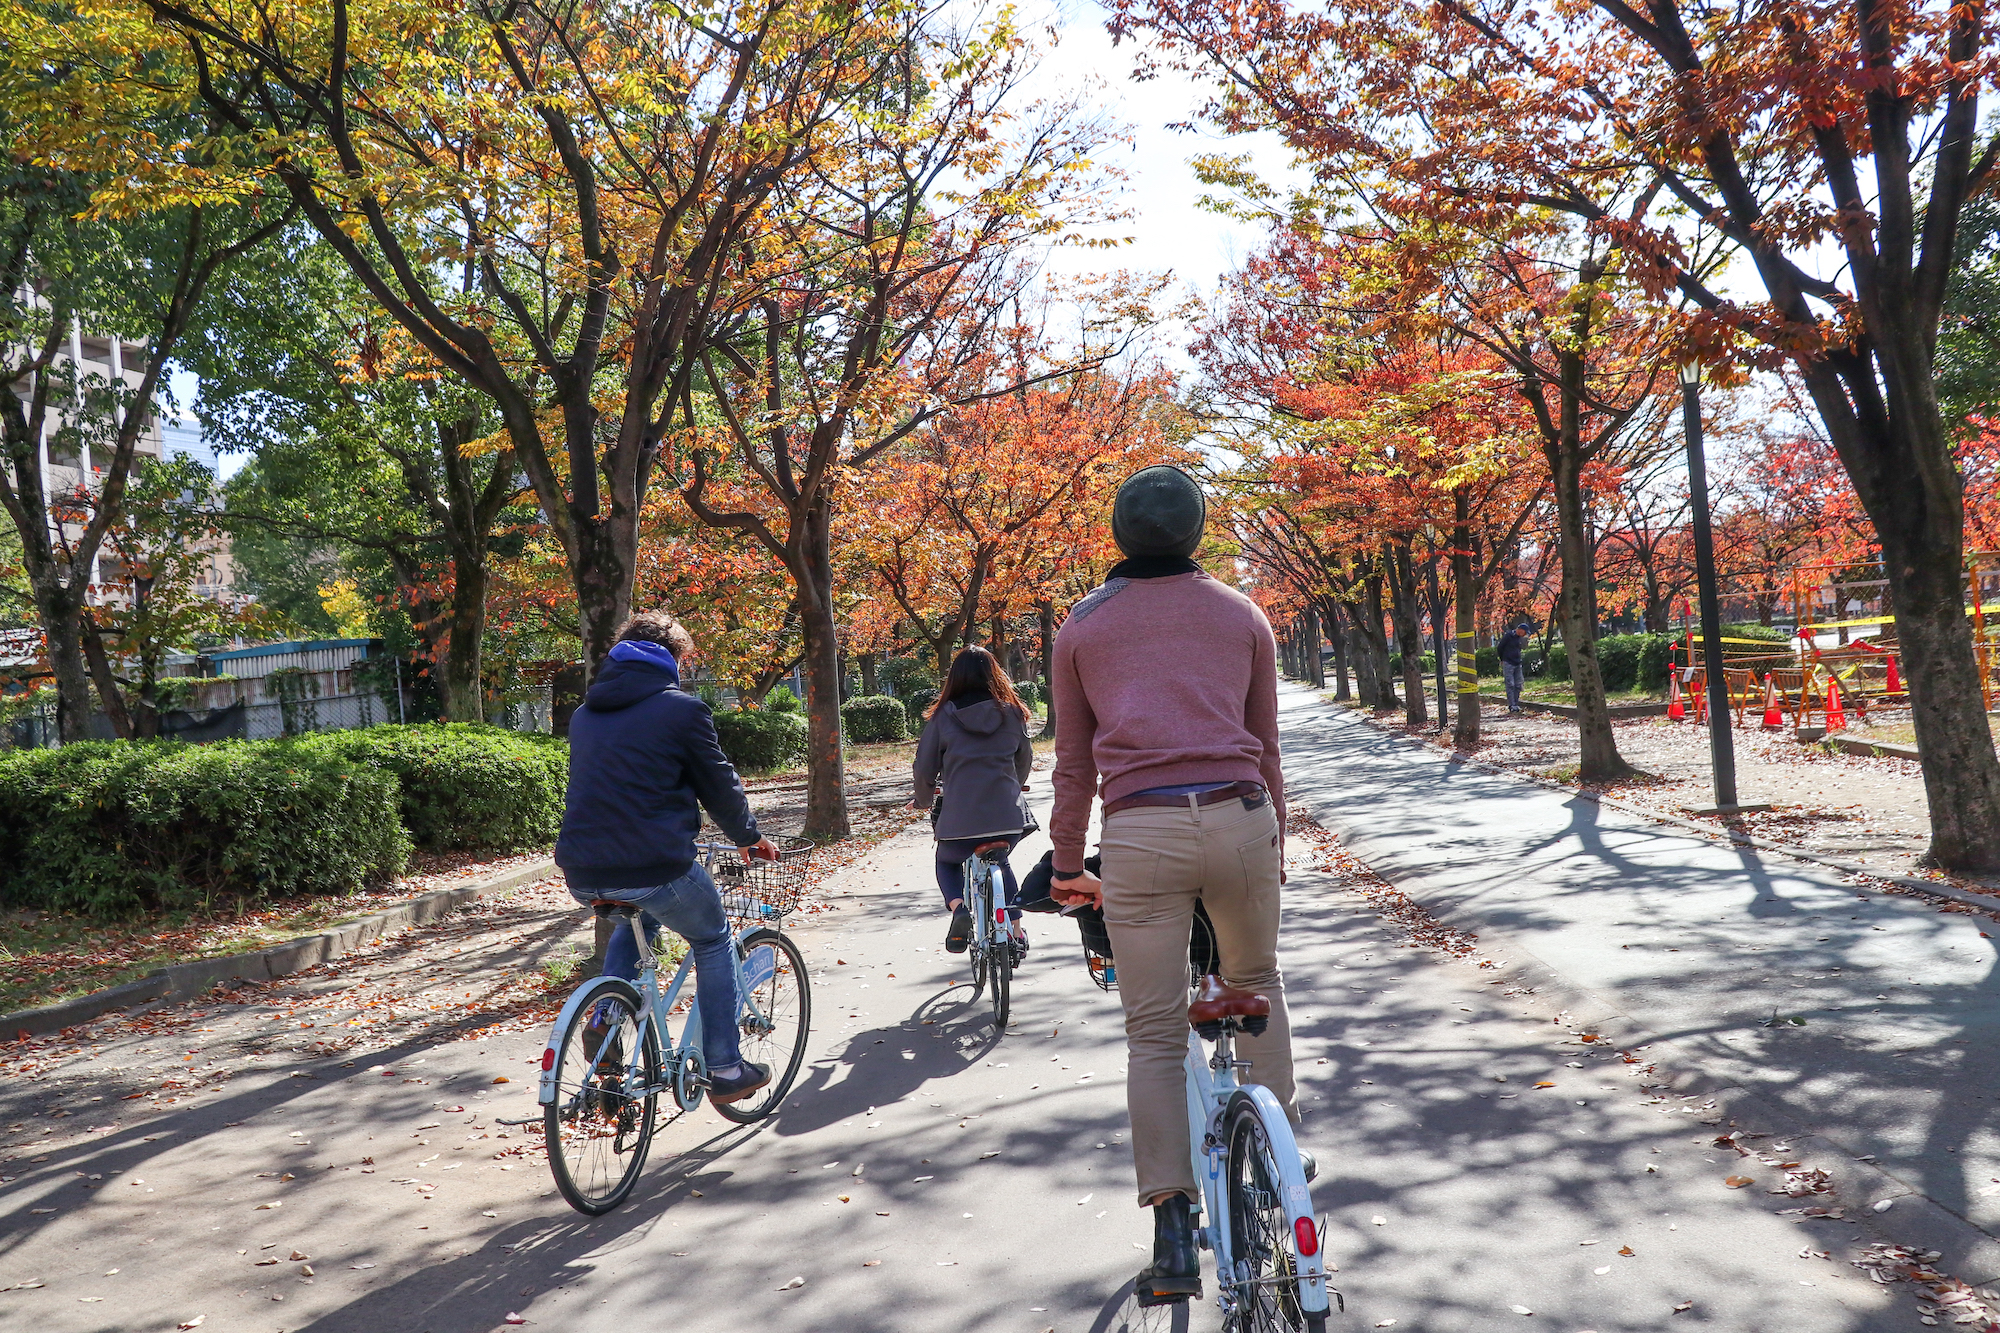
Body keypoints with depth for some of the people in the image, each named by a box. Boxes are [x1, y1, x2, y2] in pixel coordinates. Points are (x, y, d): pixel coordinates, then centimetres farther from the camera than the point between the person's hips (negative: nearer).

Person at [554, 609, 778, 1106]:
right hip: (654, 866, -6)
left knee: (634, 920, 37)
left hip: (583, 875, 6)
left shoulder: (585, 712, 16)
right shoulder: (681, 708, -3)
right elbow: (719, 785, 3)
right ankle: (725, 1069, 18)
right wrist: (750, 837, 21)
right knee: (714, 944, 19)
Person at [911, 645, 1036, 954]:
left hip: (959, 818, -2)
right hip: (1008, 817, 2)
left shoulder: (943, 716, 0)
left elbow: (924, 770, 3)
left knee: (947, 862, 27)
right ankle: (1016, 929, 24)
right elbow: (1025, 760, 19)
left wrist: (922, 801, 24)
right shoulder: (1012, 713, 6)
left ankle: (958, 907, -1)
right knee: (1001, 863, 33)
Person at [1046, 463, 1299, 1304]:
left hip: (1139, 833, -1)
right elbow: (1266, 746, 17)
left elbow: (1073, 763, 12)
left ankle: (1174, 1238, 4)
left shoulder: (1082, 626, 11)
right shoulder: (1242, 615, 13)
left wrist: (1068, 866, 20)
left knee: (1154, 1032, 6)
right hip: (1239, 818, 2)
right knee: (1255, 984, 27)